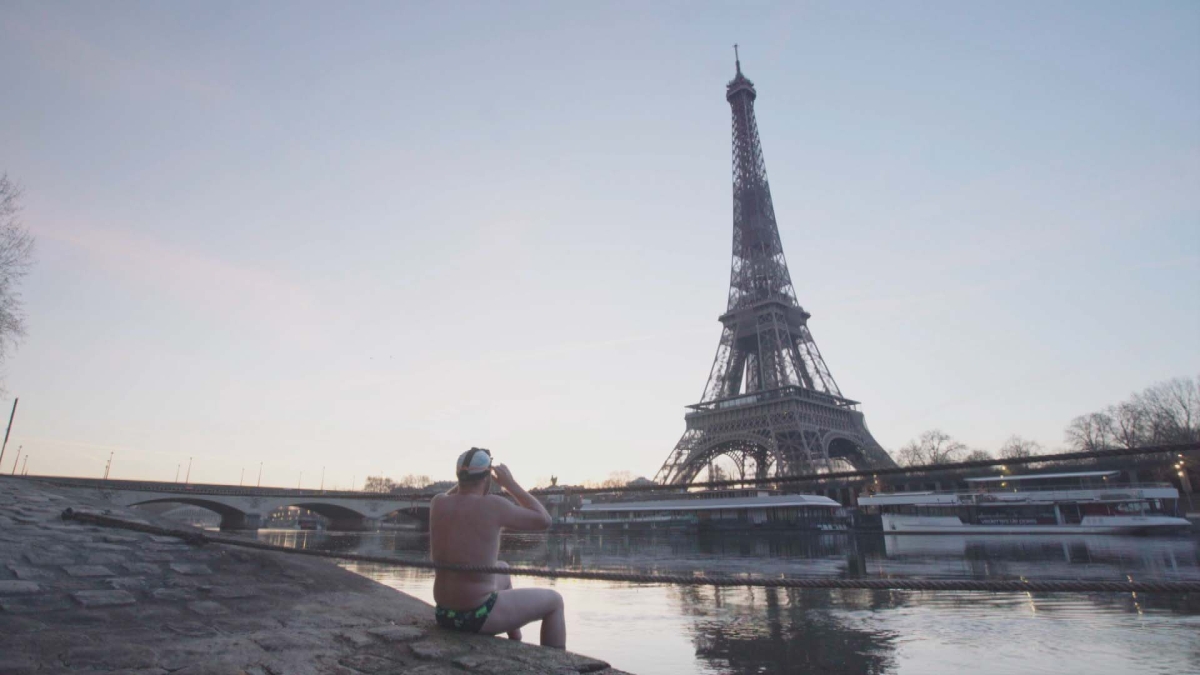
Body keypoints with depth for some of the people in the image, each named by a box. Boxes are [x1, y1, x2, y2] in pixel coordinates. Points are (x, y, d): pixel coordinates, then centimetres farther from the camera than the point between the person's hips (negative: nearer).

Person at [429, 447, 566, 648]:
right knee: (554, 601, 14)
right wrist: (510, 483, -2)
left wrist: (467, 477, 13)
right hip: (478, 616, -7)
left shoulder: (438, 503, -2)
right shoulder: (493, 505, -18)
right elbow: (544, 521, -5)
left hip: (445, 614, 7)